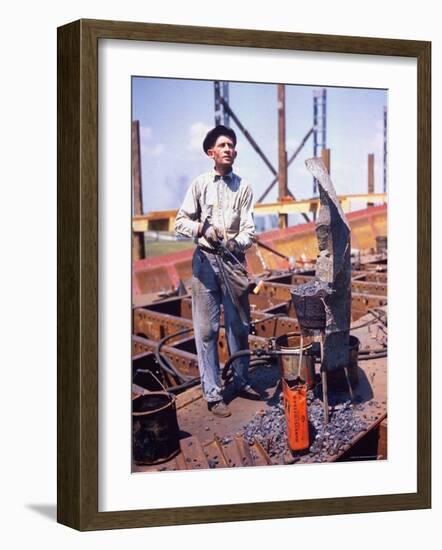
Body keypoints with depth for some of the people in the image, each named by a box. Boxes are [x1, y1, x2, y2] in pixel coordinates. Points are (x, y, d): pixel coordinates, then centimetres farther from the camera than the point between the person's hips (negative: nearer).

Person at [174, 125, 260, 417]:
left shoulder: (243, 187, 3)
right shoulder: (200, 184, 1)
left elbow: (249, 229, -2)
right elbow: (181, 221, 4)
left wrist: (236, 242, -23)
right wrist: (202, 229, -15)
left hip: (234, 261, 1)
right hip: (206, 261, -1)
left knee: (239, 325, 9)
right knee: (207, 329, -2)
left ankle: (242, 381, 26)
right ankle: (213, 394, 3)